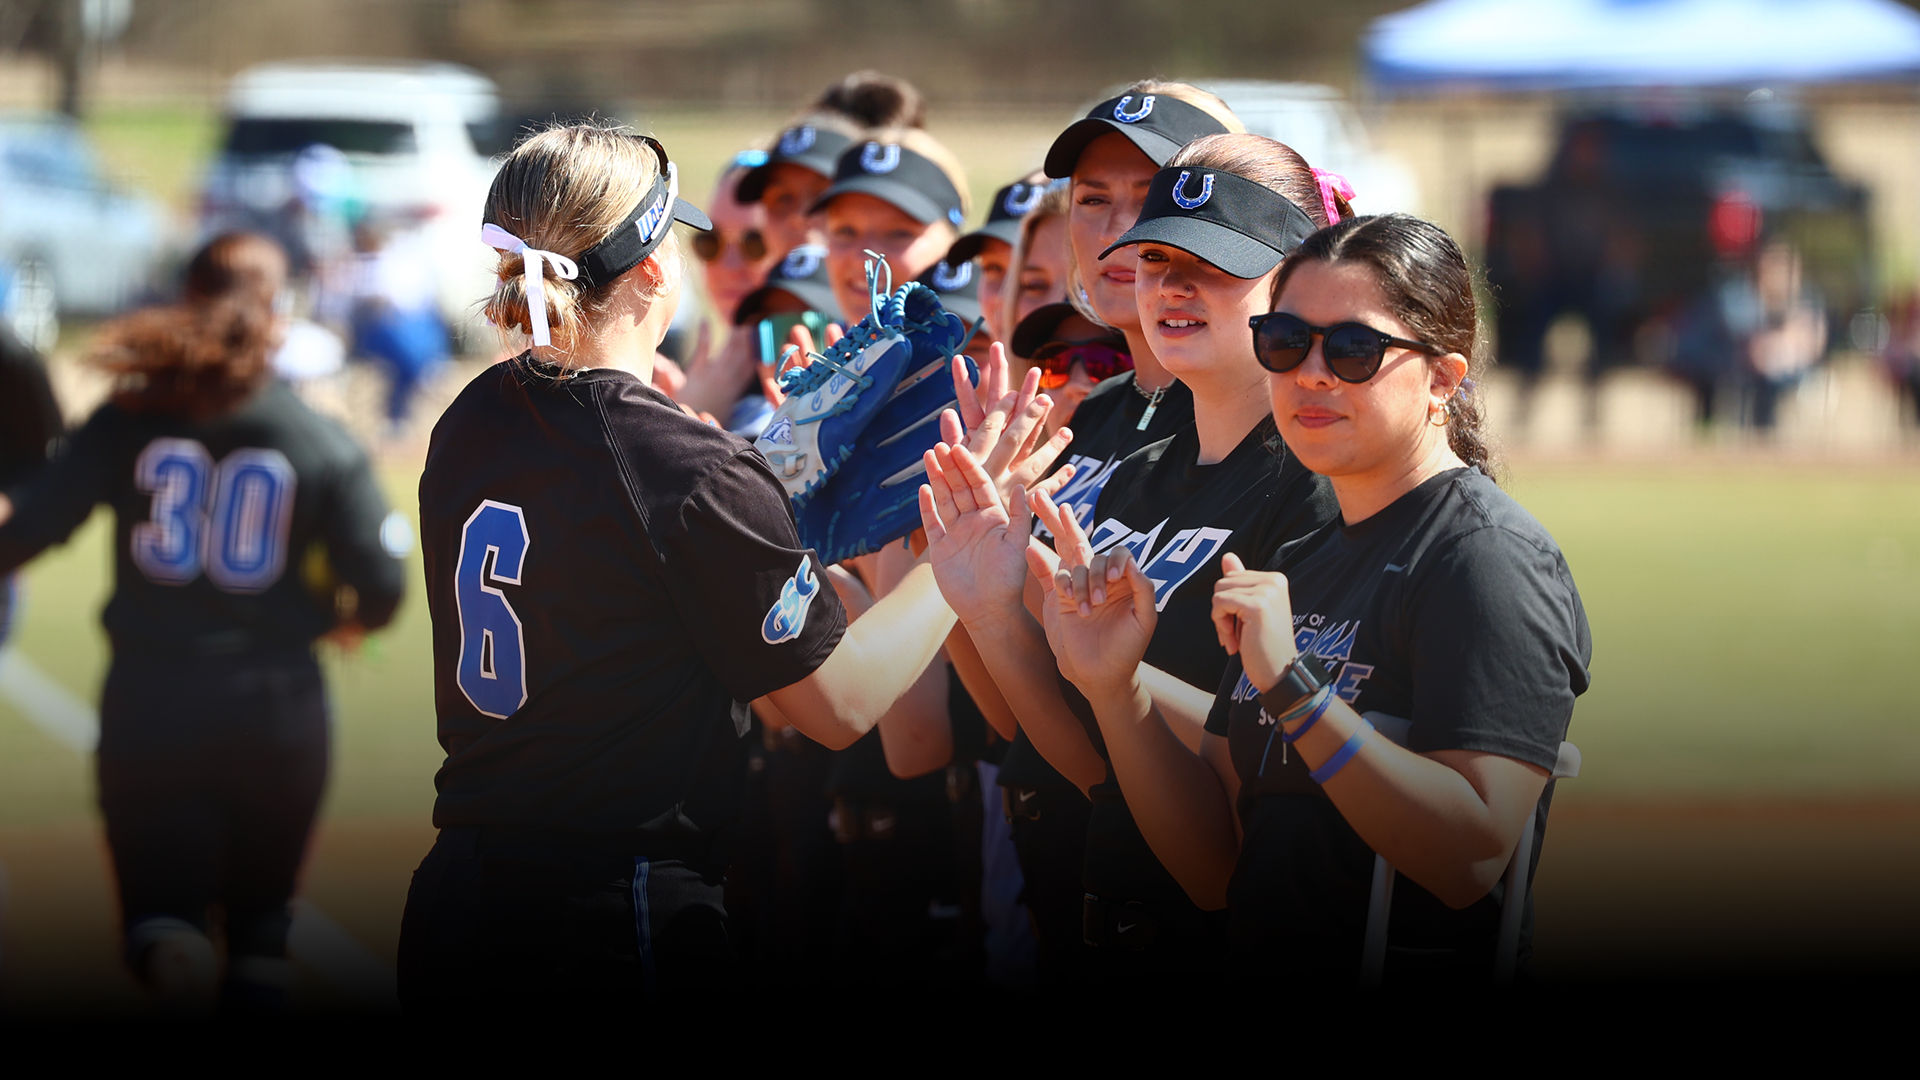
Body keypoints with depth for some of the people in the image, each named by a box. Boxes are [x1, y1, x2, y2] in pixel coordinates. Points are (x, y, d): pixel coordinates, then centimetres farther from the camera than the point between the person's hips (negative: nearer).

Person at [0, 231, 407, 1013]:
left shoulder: (127, 421, -4)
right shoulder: (323, 443, -4)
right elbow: (381, 588, -4)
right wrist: (344, 616, 18)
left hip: (148, 707, 0)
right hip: (276, 713, 0)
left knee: (161, 906, 6)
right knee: (260, 912, 19)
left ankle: (169, 946, -27)